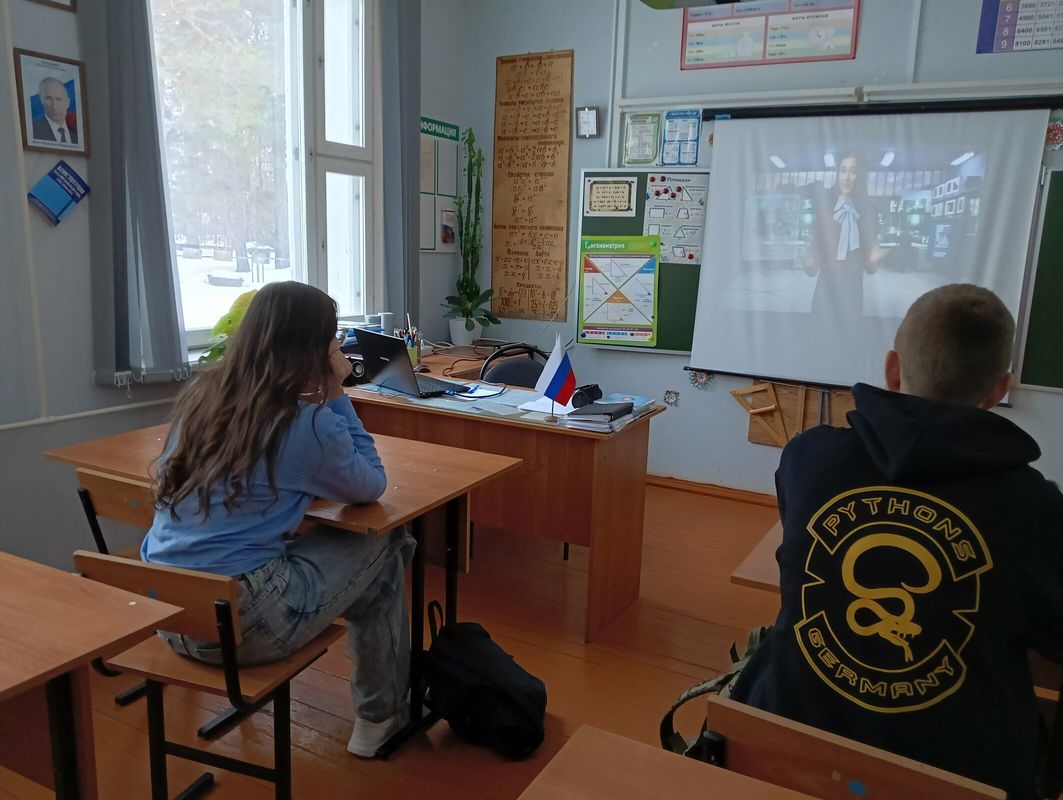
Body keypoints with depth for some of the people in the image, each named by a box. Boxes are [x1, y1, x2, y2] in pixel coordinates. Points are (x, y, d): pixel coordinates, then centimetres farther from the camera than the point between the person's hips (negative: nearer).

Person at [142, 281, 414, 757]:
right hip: (239, 625, -7)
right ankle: (382, 715, 28)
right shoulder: (307, 423, -15)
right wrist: (336, 396, 0)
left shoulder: (201, 396, 5)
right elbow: (371, 487, 2)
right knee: (385, 548, 11)